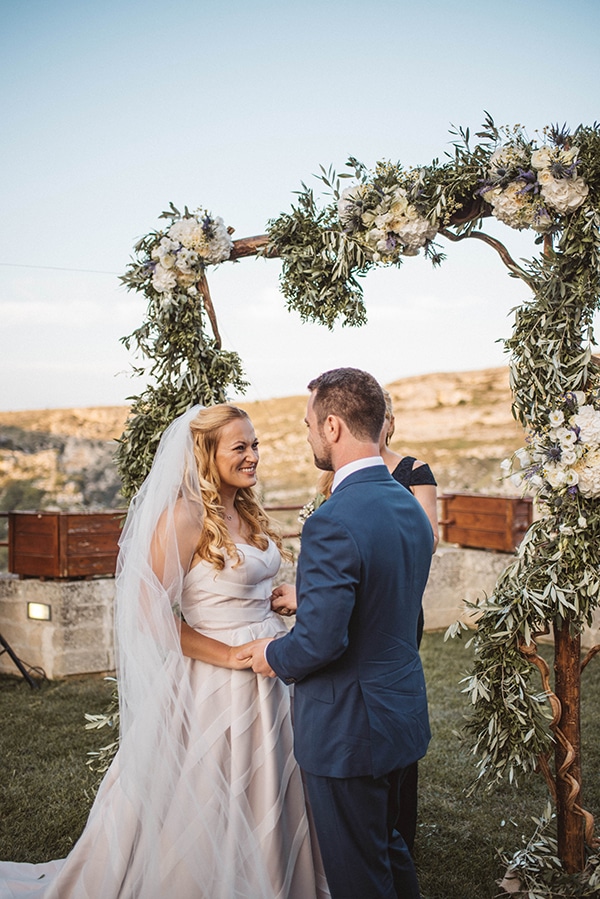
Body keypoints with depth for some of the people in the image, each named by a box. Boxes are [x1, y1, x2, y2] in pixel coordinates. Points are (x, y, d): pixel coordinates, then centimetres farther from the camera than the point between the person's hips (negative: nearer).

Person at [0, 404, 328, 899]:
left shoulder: (246, 511, 8)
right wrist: (228, 656, -18)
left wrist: (283, 601, 1)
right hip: (217, 685, -8)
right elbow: (150, 611, -21)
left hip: (266, 671, 8)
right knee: (202, 811, 9)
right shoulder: (185, 515, -17)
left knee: (262, 806, 20)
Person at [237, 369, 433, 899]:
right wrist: (306, 597, 18)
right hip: (403, 715, 9)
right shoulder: (411, 507, 2)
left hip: (348, 730, -8)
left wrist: (275, 655, -7)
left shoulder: (333, 523, -27)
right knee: (389, 846, 27)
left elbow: (321, 640, -27)